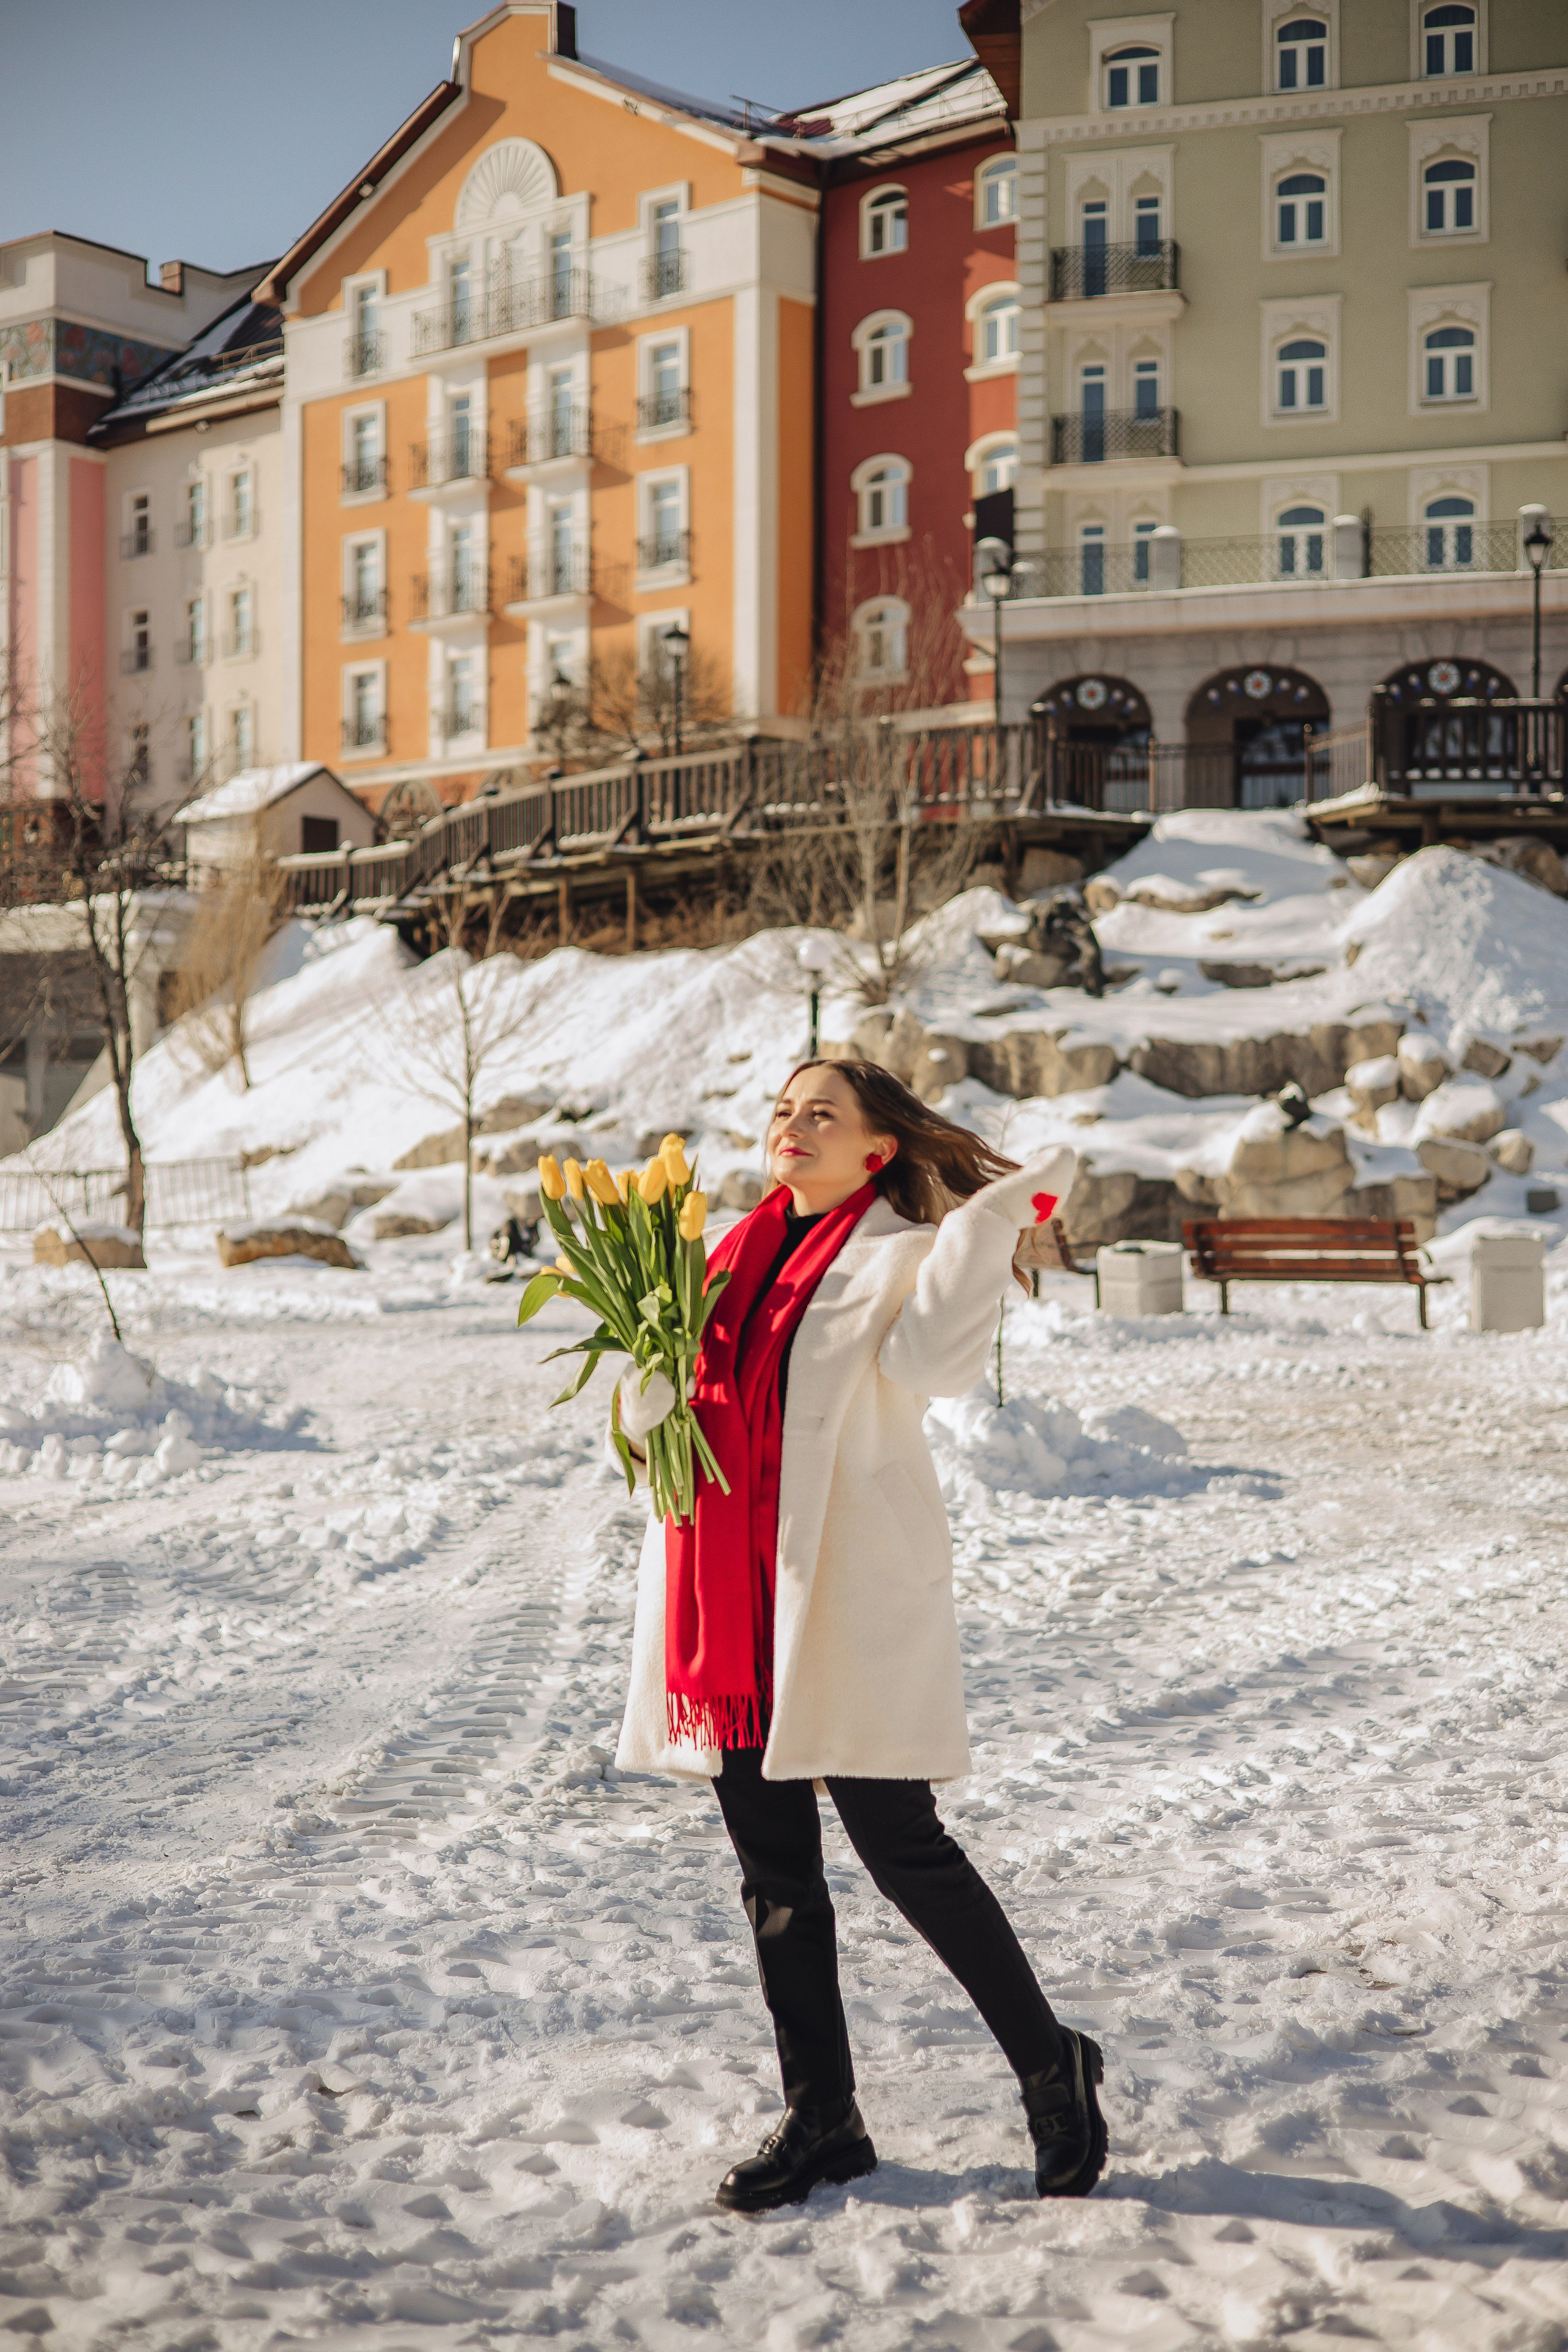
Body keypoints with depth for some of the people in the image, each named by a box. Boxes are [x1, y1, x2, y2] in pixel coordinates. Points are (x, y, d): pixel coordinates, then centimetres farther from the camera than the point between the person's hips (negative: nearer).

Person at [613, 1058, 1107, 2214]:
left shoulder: (903, 1255, -2)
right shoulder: (739, 1254, 16)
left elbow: (931, 1360, -24)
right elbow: (647, 1417, 14)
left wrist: (991, 1220, -22)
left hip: (849, 1588, -6)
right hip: (730, 1593, 6)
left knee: (901, 1845, -3)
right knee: (772, 1866, 10)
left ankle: (1051, 2066, 17)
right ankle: (821, 2119, 23)